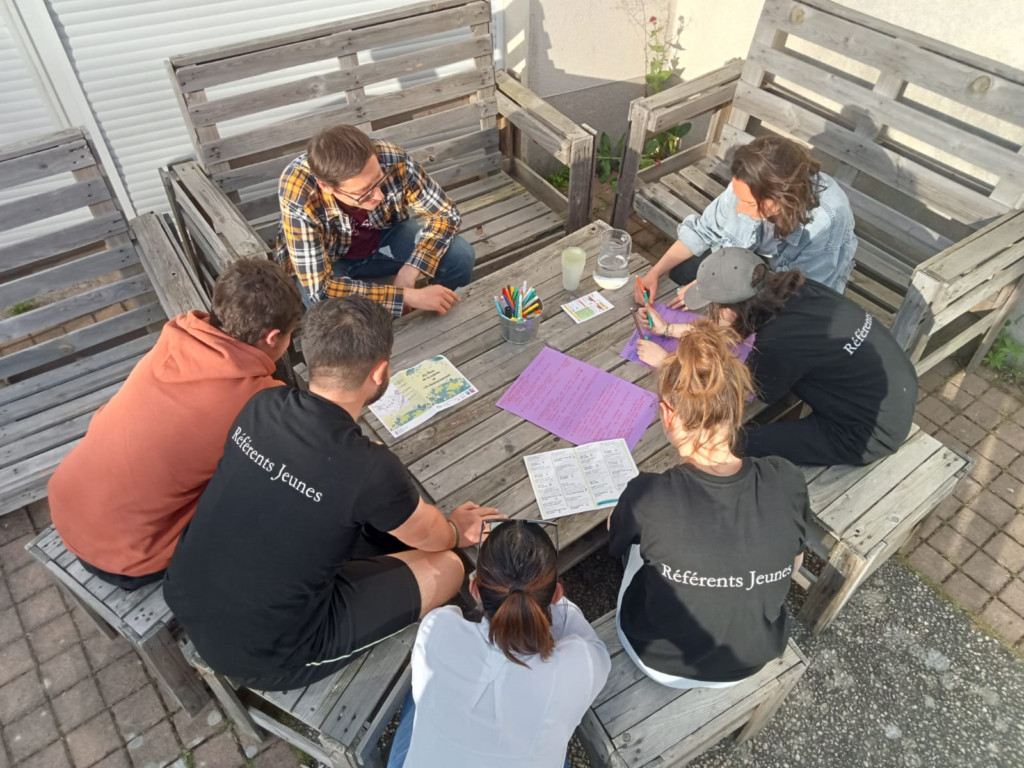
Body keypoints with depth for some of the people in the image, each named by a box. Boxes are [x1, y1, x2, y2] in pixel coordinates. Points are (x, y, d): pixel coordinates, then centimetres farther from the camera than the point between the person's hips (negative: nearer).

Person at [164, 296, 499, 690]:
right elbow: (431, 537, -7)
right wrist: (456, 529, 18)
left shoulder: (262, 405, -10)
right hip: (259, 659, -6)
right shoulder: (371, 470, -28)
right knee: (445, 567, 3)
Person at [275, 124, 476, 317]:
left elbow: (445, 213, -17)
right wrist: (409, 296, -43)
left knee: (461, 257, -20)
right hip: (329, 260, -2)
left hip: (385, 235, 3)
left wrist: (410, 271, -31)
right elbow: (321, 289, -39)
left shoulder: (393, 159, -31)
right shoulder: (298, 197, -38)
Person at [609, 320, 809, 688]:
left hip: (662, 664, -2)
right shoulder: (787, 482, -25)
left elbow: (616, 537, -8)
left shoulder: (648, 496, -34)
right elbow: (792, 565, -5)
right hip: (755, 660, 3)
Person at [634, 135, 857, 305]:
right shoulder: (751, 187, -30)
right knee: (682, 271, -12)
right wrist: (655, 273, -21)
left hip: (804, 281, -3)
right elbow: (705, 229, -15)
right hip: (762, 255, 3)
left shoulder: (827, 219, -41)